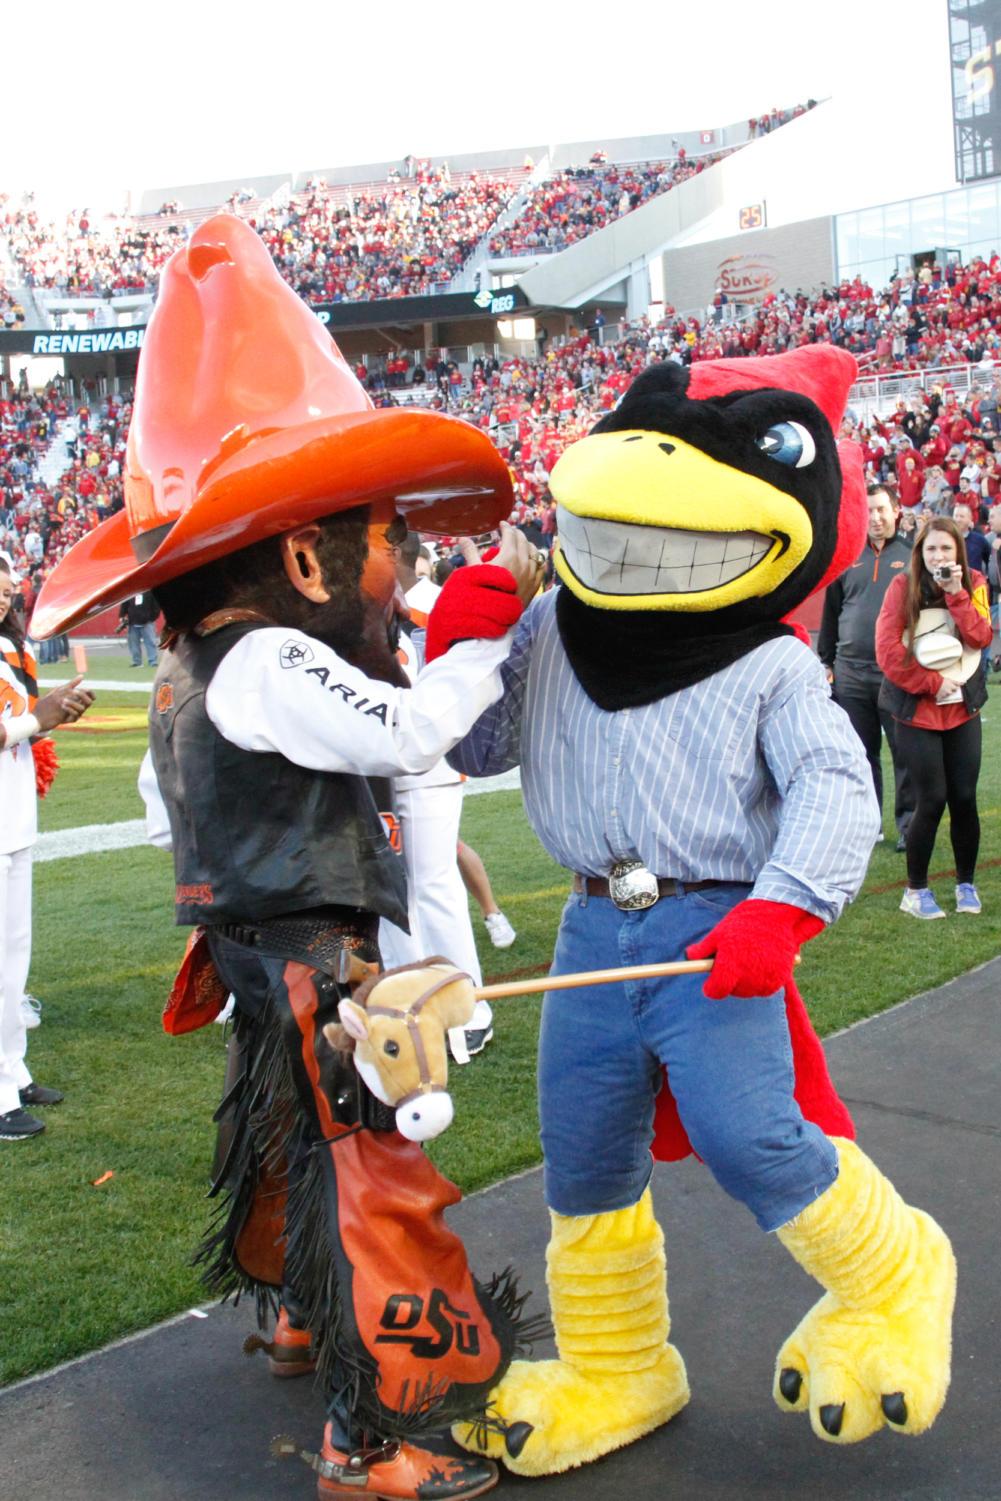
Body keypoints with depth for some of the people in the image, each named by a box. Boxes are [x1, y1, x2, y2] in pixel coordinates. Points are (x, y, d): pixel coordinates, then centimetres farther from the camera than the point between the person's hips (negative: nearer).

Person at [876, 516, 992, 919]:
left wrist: (956, 594, -19)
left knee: (964, 798, 3)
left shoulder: (973, 583, 3)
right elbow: (887, 648, -13)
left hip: (963, 708, 3)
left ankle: (966, 884, 20)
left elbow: (982, 637, -11)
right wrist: (932, 684, -12)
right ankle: (916, 891, 9)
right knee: (931, 800, -5)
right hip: (917, 709, -3)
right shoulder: (903, 586, -6)